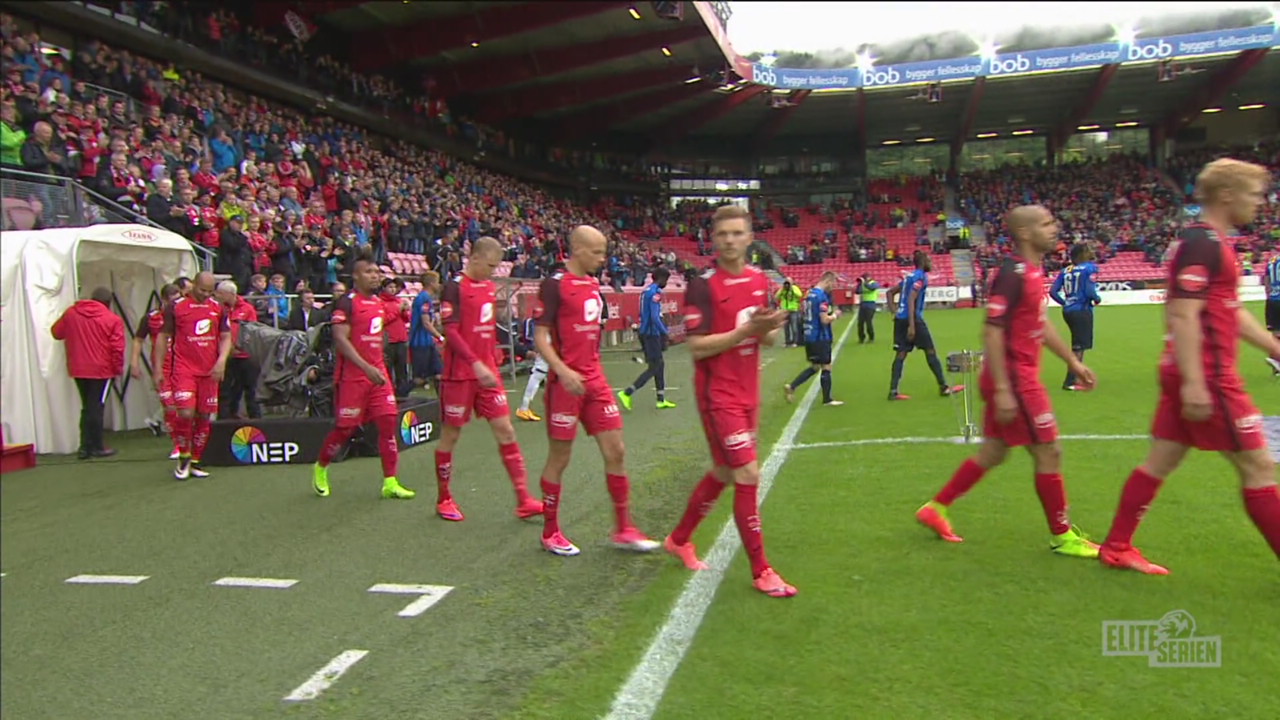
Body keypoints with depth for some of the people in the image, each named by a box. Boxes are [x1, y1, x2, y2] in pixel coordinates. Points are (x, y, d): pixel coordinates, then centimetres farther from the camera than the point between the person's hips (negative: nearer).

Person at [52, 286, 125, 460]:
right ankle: (97, 447, 6)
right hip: (101, 370, -4)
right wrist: (118, 368, -1)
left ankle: (85, 447, 16)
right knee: (96, 408, 2)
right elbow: (117, 348, -12)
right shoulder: (113, 319, -8)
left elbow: (57, 332, 14)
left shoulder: (71, 313, 4)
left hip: (78, 369, 4)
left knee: (87, 407, 15)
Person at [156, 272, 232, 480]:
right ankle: (183, 457, 6)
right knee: (185, 412, -15)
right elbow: (163, 337, 5)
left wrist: (222, 360, -6)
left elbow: (226, 337, 11)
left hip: (210, 371, 3)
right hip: (184, 368, -3)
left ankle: (195, 461, 18)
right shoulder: (176, 307, 0)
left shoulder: (219, 308, 10)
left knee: (205, 416, 5)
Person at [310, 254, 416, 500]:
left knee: (388, 422, -2)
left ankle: (390, 482, 2)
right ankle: (320, 468, 29)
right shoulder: (346, 303, -11)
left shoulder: (380, 302, 12)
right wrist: (366, 367, -27)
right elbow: (340, 339, -19)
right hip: (352, 376, -6)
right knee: (345, 428, 2)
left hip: (378, 373, 7)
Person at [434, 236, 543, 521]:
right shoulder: (455, 288, -12)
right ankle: (443, 500, 22)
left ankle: (523, 500, 4)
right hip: (460, 374, -7)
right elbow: (450, 332, -20)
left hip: (487, 372, 7)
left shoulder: (491, 287, 11)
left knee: (505, 431, 2)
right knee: (451, 434, 6)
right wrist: (477, 365, -27)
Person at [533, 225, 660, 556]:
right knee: (559, 458, 4)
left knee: (615, 451, 5)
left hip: (595, 381, 7)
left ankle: (623, 529, 15)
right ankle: (550, 533, 19)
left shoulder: (594, 284, 12)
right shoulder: (554, 285, -10)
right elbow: (540, 337, -14)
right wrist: (563, 371, -26)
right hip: (567, 384, -7)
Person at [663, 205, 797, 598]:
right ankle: (761, 570, 5)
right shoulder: (703, 286, -13)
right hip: (718, 395, -7)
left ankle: (679, 539, 36)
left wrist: (771, 329, -8)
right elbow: (696, 347, -17)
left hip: (747, 394, 7)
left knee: (723, 472, 16)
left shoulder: (760, 280, 7)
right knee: (748, 474, -9)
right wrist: (745, 330, -25)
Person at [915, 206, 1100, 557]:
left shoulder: (1033, 271, 12)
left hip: (1022, 376, 10)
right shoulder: (1013, 273, -18)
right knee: (1049, 452, 0)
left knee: (993, 452, 15)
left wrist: (1072, 361, 24)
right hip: (1014, 378, -10)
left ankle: (935, 508, 24)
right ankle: (1062, 536, 15)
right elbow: (992, 332, -23)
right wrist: (1002, 391, -25)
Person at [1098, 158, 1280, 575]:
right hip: (1207, 377, -10)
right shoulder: (1201, 244, -14)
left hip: (1199, 375, 10)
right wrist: (1194, 383, -27)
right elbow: (1183, 315, -22)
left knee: (1160, 462, 12)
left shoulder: (1211, 243, 17)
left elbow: (1232, 314, 24)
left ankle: (1116, 548, 18)